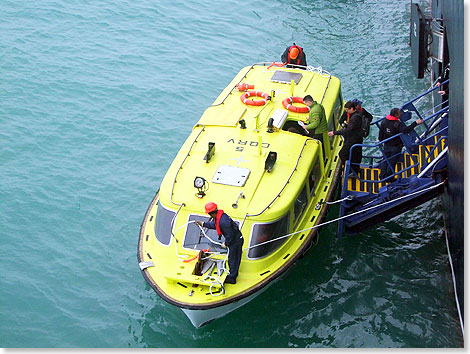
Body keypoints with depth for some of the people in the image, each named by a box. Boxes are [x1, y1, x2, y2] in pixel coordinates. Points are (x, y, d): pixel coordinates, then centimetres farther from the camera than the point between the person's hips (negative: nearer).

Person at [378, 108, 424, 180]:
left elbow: (381, 132, 8)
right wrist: (415, 123, -37)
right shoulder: (398, 123, -24)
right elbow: (406, 130, -37)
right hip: (395, 146, -6)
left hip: (386, 145, 6)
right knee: (392, 161, 7)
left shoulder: (384, 121, -3)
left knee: (385, 160, 18)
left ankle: (382, 176, 23)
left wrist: (380, 140, 24)